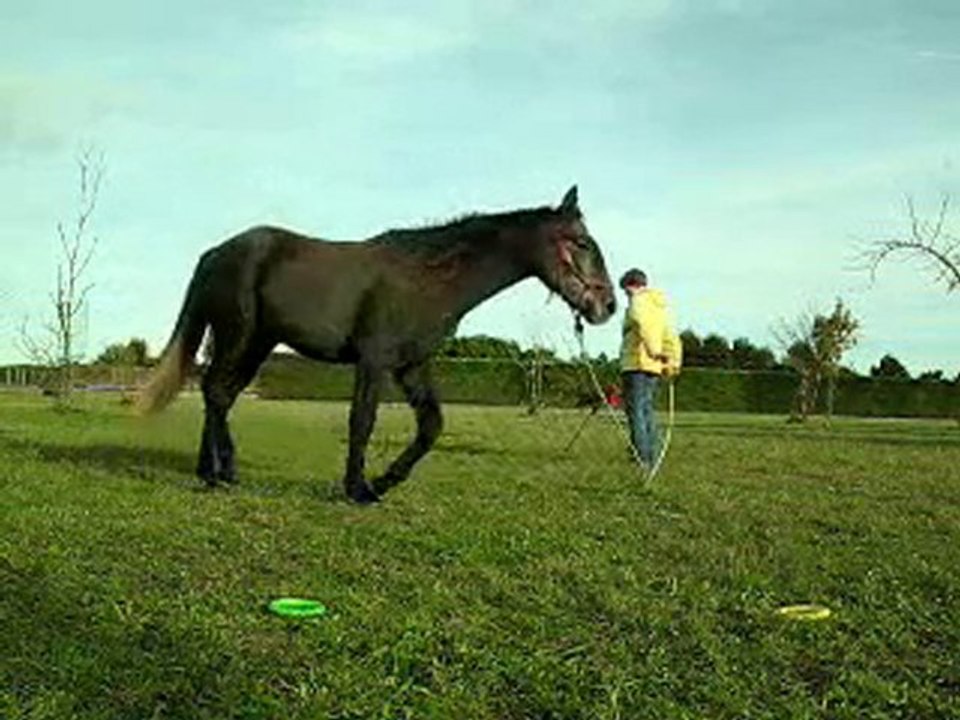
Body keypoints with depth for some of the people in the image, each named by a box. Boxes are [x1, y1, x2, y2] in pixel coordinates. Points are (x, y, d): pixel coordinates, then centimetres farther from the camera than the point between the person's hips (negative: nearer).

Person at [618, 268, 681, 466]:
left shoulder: (639, 301, -4)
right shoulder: (659, 305, 24)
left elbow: (643, 323, -26)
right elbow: (671, 339, 24)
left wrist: (654, 350, -35)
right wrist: (673, 362, 19)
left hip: (637, 366, -9)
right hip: (654, 369, 9)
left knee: (637, 413, -9)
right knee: (647, 413, 14)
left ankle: (642, 460, -14)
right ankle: (653, 460, 17)